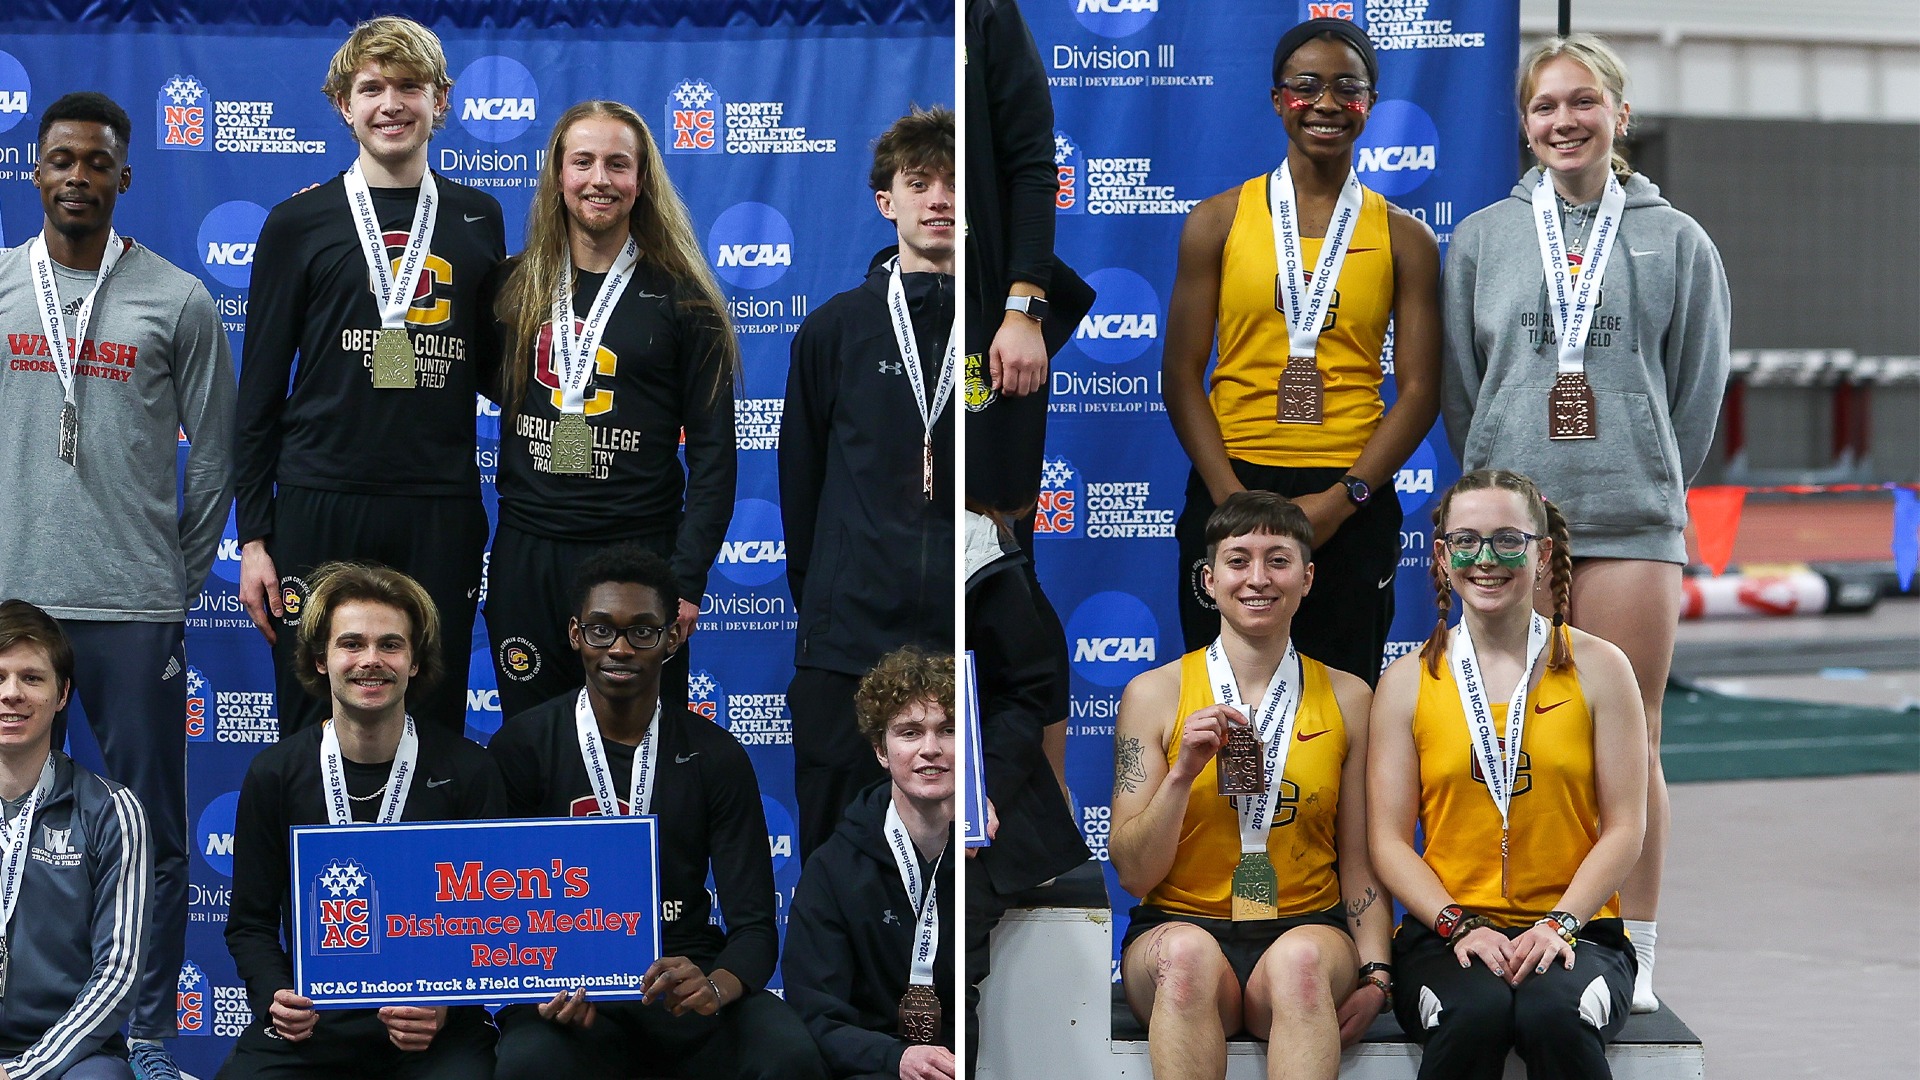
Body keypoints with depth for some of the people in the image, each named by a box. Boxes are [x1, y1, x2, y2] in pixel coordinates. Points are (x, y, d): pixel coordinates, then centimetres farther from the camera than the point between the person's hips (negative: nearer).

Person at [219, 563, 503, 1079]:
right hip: (308, 1024, 1)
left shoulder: (466, 771, 1)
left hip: (436, 1031, -1)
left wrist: (447, 1006, -15)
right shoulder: (273, 774, 5)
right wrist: (274, 998, -12)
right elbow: (250, 921, 9)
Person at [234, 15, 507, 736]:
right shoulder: (299, 223, 5)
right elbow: (260, 390, 5)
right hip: (321, 506, -2)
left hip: (442, 511, 2)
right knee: (315, 731, 2)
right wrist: (253, 536, 0)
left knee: (435, 726, 5)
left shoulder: (477, 219, 11)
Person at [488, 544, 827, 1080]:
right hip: (562, 974, -2)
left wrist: (716, 985, -25)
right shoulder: (521, 748, 2)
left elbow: (753, 923, 0)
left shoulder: (715, 756, 6)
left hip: (683, 972, 2)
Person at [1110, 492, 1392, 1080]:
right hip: (1179, 922, 0)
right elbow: (1133, 874, 2)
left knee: (1301, 958, -36)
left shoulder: (1347, 699, 9)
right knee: (1187, 953, -37)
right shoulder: (1154, 695, 5)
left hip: (1306, 927, 1)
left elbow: (1359, 861, 10)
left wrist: (1374, 976, -6)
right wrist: (1182, 773, -13)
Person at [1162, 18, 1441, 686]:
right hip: (1230, 487, 0)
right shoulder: (1219, 222, 5)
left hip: (1351, 501, 0)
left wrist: (1343, 499, -11)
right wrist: (1233, 498, -10)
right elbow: (1182, 372, 2)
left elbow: (1419, 389, 2)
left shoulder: (1404, 240, 6)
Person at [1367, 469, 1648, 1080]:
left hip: (1574, 930, 0)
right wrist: (1459, 925, -12)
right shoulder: (1408, 682, 9)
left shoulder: (1597, 668, 7)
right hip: (1446, 932, 0)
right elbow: (1390, 840, 5)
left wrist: (1559, 923, -11)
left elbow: (1624, 829, 4)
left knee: (1553, 1016, -35)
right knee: (1475, 1014, -34)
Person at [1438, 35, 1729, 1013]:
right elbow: (1457, 382, 12)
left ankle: (1632, 956, 6)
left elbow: (1700, 387, 10)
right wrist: (1506, 481, 11)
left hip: (1633, 523, -1)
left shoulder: (1676, 242, 7)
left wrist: (1647, 484, 9)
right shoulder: (1481, 238, 9)